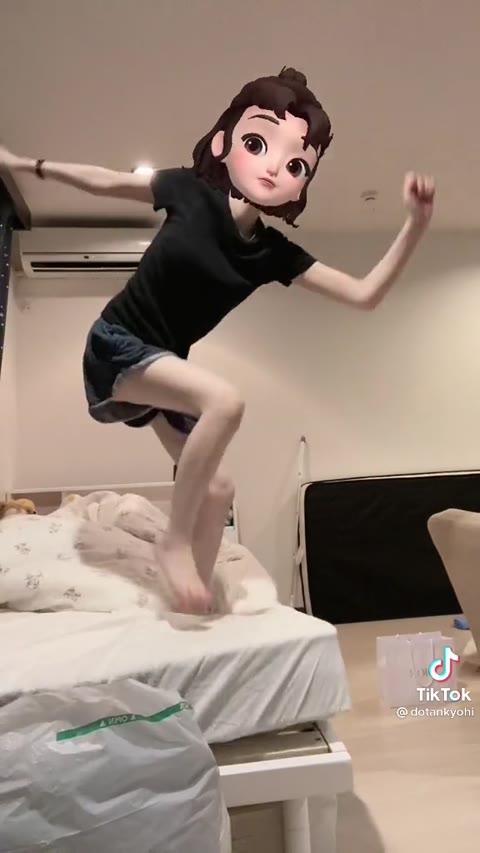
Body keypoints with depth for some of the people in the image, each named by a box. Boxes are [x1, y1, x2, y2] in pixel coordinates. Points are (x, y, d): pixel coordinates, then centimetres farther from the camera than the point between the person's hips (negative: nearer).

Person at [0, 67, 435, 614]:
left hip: (161, 365, 5)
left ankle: (196, 602, 16)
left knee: (217, 488, -1)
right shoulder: (190, 192, -13)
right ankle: (175, 540, -15)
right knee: (225, 401, -32)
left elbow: (365, 294, -10)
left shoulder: (273, 254, -7)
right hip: (115, 345, -5)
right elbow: (106, 182, 5)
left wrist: (417, 222, -19)